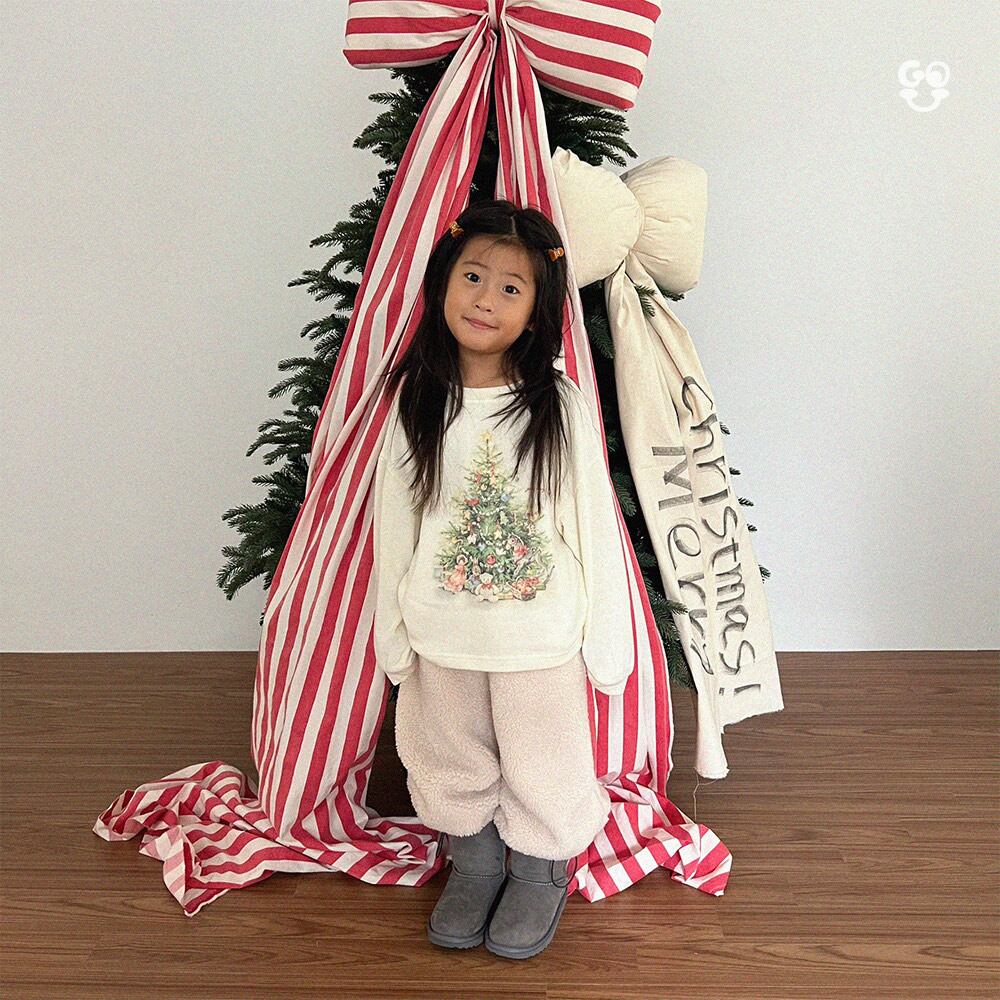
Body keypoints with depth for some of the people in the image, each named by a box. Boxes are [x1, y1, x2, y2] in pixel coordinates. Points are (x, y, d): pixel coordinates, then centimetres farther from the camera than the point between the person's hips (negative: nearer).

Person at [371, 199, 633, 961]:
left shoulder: (560, 406, -12)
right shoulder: (416, 404, -5)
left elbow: (594, 525, -9)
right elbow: (392, 526, 0)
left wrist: (606, 640, -7)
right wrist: (392, 637, 3)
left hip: (542, 636, -2)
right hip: (442, 636, 3)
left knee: (543, 769, 16)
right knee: (453, 766, 21)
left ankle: (542, 871, 42)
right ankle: (475, 859, 46)